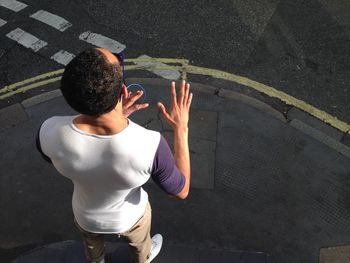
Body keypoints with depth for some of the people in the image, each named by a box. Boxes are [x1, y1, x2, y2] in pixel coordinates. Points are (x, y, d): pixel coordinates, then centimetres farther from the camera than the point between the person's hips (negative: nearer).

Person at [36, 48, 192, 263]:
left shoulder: (51, 133, -37)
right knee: (139, 242, 38)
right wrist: (181, 128, -21)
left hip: (86, 216, 2)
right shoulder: (149, 146, -44)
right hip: (130, 216, -1)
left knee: (92, 244, 40)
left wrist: (114, 115, -14)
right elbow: (182, 191, -23)